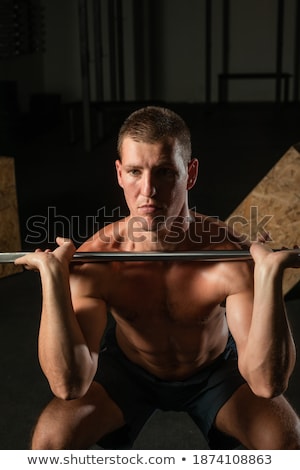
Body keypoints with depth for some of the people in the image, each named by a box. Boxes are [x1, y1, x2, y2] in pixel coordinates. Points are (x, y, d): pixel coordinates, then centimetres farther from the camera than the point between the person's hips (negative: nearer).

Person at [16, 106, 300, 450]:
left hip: (214, 372, 0)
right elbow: (69, 385, -35)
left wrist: (269, 275, -47)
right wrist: (53, 277, -44)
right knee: (50, 439, -21)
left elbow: (267, 384, -36)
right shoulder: (94, 261, -28)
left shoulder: (230, 255, -31)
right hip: (128, 370, 1)